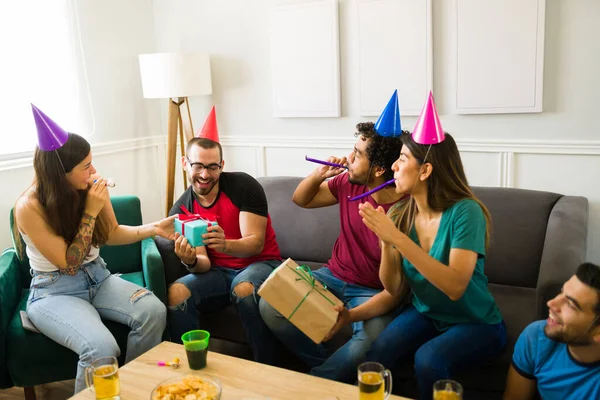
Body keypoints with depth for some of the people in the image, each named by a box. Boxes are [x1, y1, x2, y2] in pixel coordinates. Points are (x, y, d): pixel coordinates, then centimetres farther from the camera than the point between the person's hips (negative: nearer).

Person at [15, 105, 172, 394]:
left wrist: (155, 228, -5)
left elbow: (112, 234, 10)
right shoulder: (29, 208, -19)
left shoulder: (92, 188, -7)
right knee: (101, 348, -32)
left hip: (98, 278, 5)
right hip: (54, 292, -5)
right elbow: (69, 264, -18)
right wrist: (90, 213, -23)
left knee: (154, 311, -23)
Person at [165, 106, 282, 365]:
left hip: (260, 263, -3)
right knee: (176, 292, -24)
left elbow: (256, 243, -17)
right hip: (218, 272, 3)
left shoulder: (244, 186, -13)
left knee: (244, 288, -36)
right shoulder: (180, 211, -2)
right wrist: (190, 261, -31)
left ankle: (269, 370, -18)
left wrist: (225, 245, -39)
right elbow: (204, 264, -6)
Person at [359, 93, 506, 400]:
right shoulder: (400, 214, -6)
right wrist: (384, 242, -22)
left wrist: (397, 237, -34)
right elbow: (393, 288, -5)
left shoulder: (465, 212, -20)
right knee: (375, 356, -24)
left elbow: (455, 287, -31)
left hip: (476, 324, -3)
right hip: (424, 315, 4)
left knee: (428, 359, -30)